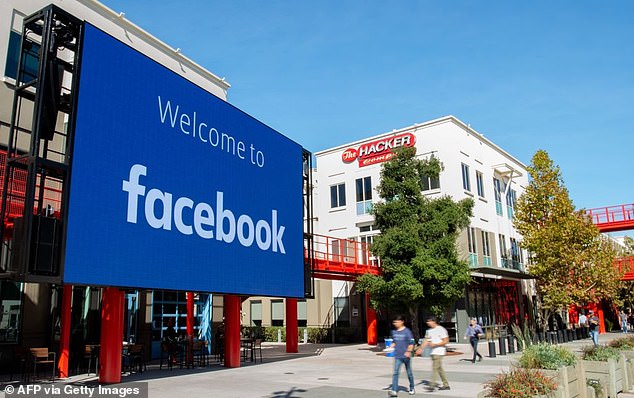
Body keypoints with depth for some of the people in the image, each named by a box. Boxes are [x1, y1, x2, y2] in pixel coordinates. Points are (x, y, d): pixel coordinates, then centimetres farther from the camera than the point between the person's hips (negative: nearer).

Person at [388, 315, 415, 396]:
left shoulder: (407, 331, -10)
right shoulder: (394, 332, 7)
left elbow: (411, 343, -11)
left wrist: (409, 351, -25)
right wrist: (390, 348, 1)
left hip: (406, 356, -4)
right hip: (397, 356, 4)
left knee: (409, 373, 13)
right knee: (395, 373, -9)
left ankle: (412, 389, 32)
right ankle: (394, 391, -13)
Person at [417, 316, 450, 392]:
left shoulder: (441, 329, -11)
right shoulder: (429, 331, 13)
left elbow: (446, 341, -13)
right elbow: (426, 341, 15)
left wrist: (435, 344, -19)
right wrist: (421, 349, 4)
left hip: (439, 352, -8)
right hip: (433, 352, 8)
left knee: (435, 368, -11)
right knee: (439, 368, 12)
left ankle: (432, 385, -11)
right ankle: (446, 385, 20)